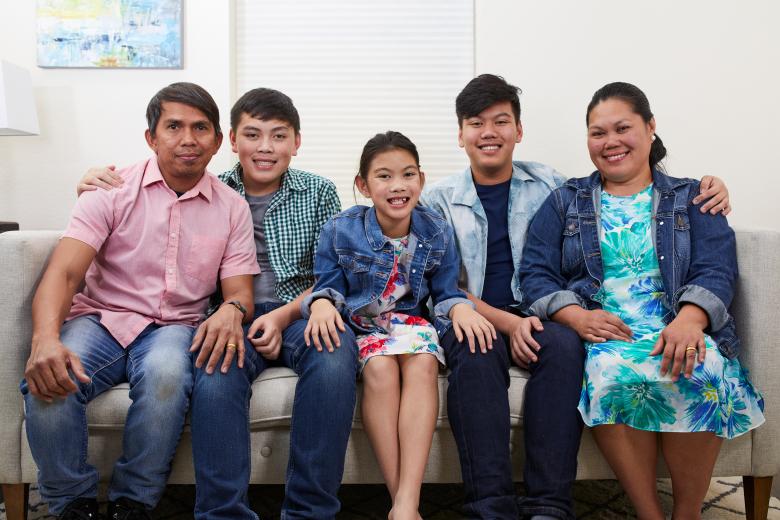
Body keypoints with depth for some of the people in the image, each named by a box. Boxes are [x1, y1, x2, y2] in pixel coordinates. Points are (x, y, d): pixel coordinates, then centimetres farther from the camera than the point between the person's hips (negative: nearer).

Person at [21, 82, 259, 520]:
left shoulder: (232, 208, 5)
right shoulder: (113, 191, -1)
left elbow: (240, 290, 1)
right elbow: (64, 272, -11)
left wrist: (231, 311, -26)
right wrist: (46, 339, -32)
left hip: (174, 328, 0)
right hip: (100, 319, 0)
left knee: (166, 374, -35)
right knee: (50, 379, -31)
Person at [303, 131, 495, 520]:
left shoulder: (437, 232, -1)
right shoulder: (340, 231, -6)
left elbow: (446, 292, 4)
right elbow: (329, 285, -1)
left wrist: (461, 308, -19)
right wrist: (321, 303, -25)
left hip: (411, 320, 2)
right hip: (357, 323, -1)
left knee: (423, 363, -33)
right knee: (379, 367, -35)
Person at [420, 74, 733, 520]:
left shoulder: (548, 185, 10)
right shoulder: (440, 200, 6)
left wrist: (701, 195, -2)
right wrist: (507, 322, -16)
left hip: (538, 314, 1)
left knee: (564, 345, -32)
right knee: (477, 353, -35)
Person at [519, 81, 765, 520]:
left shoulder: (691, 199, 17)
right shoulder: (565, 201, 18)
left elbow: (717, 270, 2)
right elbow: (536, 273, 6)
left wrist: (689, 320, -20)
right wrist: (577, 316, -14)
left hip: (682, 331, 1)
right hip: (602, 333, 0)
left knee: (699, 371, -34)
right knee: (612, 372, -35)